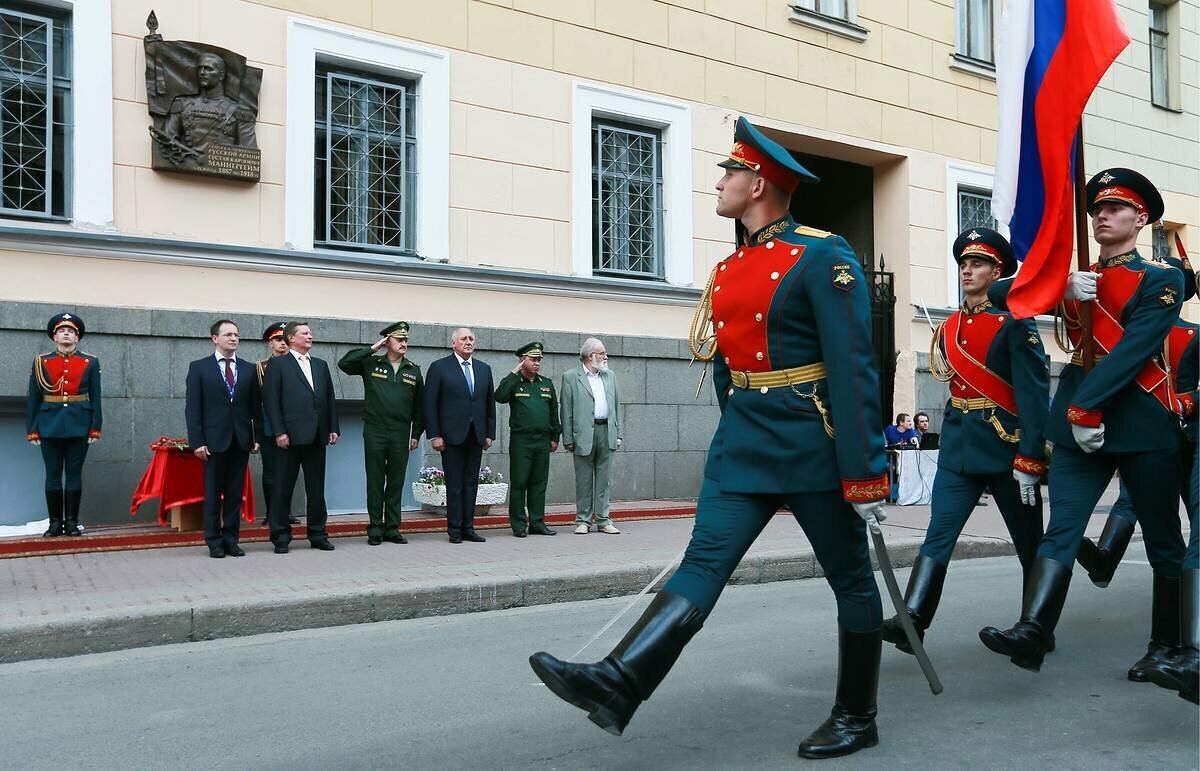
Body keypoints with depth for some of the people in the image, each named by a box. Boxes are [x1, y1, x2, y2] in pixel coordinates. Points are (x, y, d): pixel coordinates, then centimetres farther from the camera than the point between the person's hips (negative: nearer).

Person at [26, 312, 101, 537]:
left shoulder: (90, 362, 6)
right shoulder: (41, 362, 6)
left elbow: (95, 398, 5)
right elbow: (32, 399, 6)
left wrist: (95, 428, -1)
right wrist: (31, 430, 1)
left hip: (78, 425, 0)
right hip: (50, 425, 0)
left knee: (74, 474, 3)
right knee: (53, 475, 4)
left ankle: (72, 523, 8)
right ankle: (55, 523, 10)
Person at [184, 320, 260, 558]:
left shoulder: (249, 369, 9)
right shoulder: (199, 368, 2)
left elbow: (256, 406, 9)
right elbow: (192, 408, -1)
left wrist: (257, 437, 1)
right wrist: (197, 441, -9)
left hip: (241, 440, 2)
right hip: (214, 440, -2)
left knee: (235, 492, 6)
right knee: (213, 493, 4)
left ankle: (231, 539, 13)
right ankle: (214, 541, 11)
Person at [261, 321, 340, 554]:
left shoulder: (321, 365, 17)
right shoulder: (278, 365, 2)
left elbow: (330, 398, 16)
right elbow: (271, 400, -5)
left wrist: (333, 428, 7)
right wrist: (279, 432, -13)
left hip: (317, 437, 5)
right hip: (291, 436, -5)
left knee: (316, 488, 9)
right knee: (283, 488, 1)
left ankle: (318, 534, 16)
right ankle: (281, 536, 9)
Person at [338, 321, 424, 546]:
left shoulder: (413, 370, 10)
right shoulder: (370, 364, 5)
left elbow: (418, 405, 12)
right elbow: (344, 363, -8)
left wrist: (416, 434, 8)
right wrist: (372, 349, -6)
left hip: (401, 435, 2)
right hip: (375, 432, -2)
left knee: (396, 483, 6)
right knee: (375, 482, 2)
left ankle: (392, 529, 14)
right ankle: (375, 529, 9)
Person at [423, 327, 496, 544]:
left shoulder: (484, 369, 13)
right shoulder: (439, 367, -1)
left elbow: (490, 403, 15)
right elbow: (430, 404, -4)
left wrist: (490, 434, 9)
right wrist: (434, 435, -10)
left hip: (476, 436, 4)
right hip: (452, 435, -4)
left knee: (471, 483, 6)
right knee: (455, 484, -1)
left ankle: (468, 527, 12)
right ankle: (454, 529, 6)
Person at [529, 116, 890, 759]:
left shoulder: (823, 257, -10)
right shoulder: (728, 269, 12)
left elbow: (854, 368, -15)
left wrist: (864, 472, -17)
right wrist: (735, 439, 22)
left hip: (812, 442, -6)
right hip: (742, 441, 6)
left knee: (850, 578, 8)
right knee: (703, 561, -6)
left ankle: (857, 718, 22)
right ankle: (619, 685, -16)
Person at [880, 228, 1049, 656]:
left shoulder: (1015, 323, -8)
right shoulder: (950, 326, 11)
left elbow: (1033, 394, -13)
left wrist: (1029, 461, -18)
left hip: (1005, 444, -5)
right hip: (957, 446, 5)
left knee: (1030, 542, 10)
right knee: (939, 532, -6)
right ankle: (913, 620, -13)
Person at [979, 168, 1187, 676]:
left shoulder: (1162, 279, 0)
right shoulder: (1078, 281, 17)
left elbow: (1133, 349, -13)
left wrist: (1085, 406, -20)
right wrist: (1063, 291, -12)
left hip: (1140, 420, -4)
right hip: (1077, 421, 4)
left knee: (1163, 539, 7)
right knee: (1061, 527, -9)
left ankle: (1168, 645, 18)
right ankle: (1032, 632, -18)